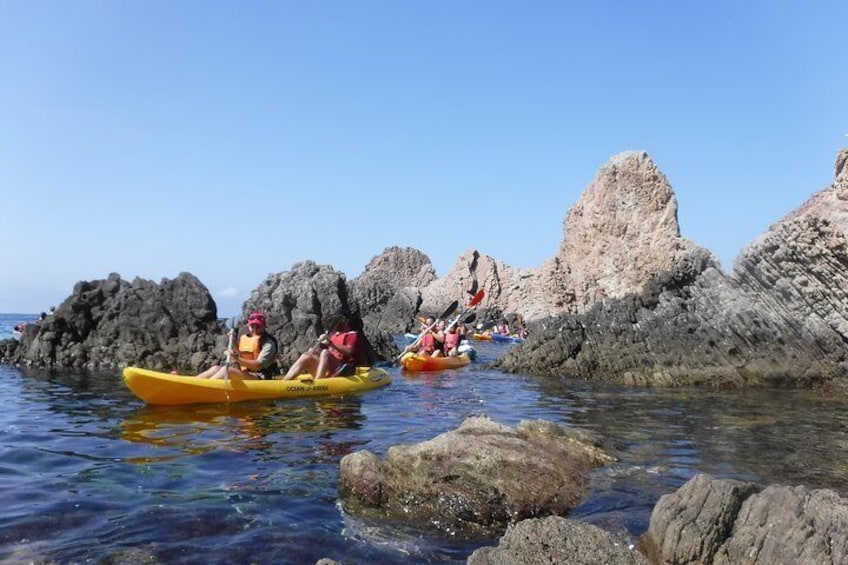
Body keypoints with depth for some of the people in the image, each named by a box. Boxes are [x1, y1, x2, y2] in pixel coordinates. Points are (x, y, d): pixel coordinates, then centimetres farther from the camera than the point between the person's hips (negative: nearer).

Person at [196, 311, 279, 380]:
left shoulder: (268, 343, -3)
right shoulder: (243, 339, 17)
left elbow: (259, 365, -17)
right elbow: (233, 361, 15)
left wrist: (238, 359, -28)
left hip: (260, 378, -7)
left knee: (226, 370, -27)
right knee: (216, 368, -12)